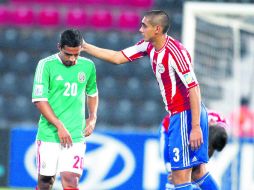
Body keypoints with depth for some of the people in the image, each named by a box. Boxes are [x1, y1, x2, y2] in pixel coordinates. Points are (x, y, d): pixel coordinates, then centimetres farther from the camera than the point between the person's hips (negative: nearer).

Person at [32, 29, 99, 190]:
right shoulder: (46, 65, -5)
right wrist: (59, 126, -15)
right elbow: (39, 99, -9)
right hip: (49, 134, -2)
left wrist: (93, 117, 10)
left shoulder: (88, 66, 7)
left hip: (76, 135, 2)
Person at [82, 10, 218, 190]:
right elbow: (117, 57, 15)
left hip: (186, 114, -9)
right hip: (177, 114, 9)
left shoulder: (176, 52, -21)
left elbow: (194, 89, -22)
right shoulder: (149, 46, 6)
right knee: (199, 171, 13)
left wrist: (195, 127, -25)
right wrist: (84, 46, 13)